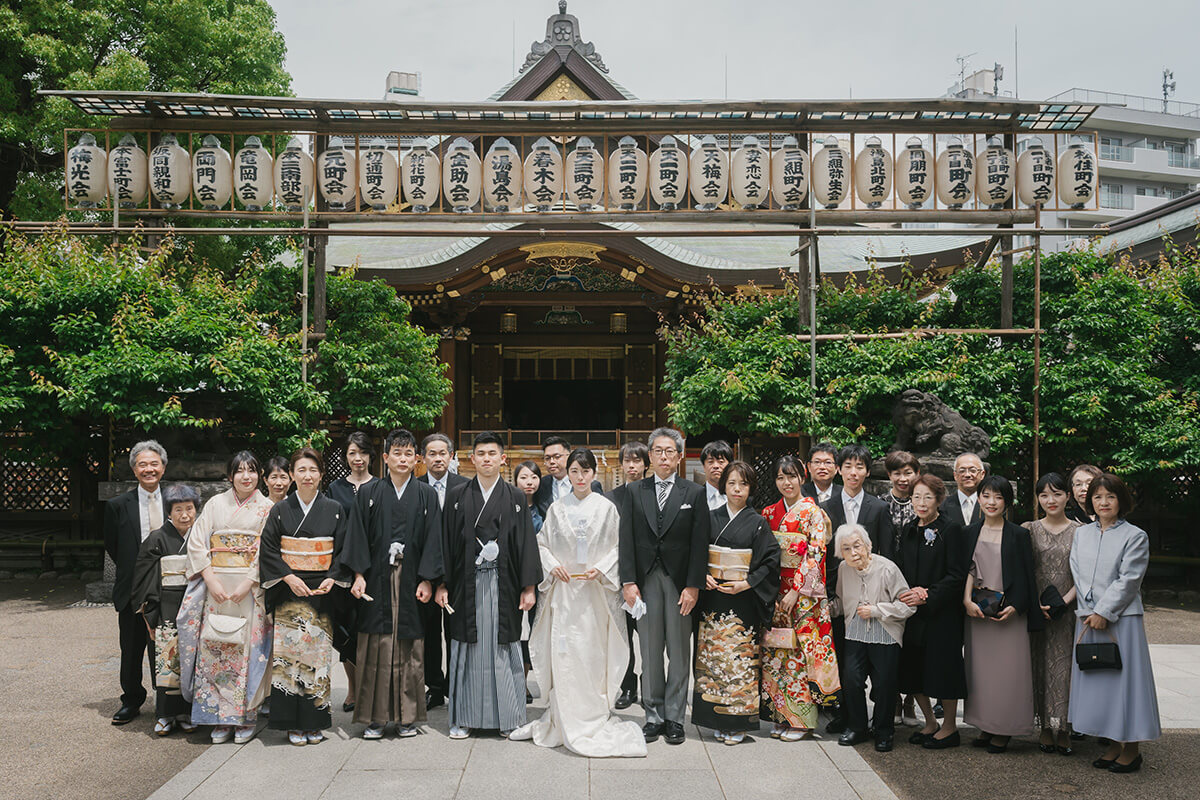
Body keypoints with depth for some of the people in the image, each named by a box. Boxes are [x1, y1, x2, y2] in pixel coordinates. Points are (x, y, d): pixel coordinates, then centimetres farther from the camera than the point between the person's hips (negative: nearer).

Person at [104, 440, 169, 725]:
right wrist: (134, 571, 7)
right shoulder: (118, 505, 0)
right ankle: (132, 700, 28)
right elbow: (112, 547, 9)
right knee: (132, 650, 11)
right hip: (132, 591, 1)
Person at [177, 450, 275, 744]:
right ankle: (220, 719, 10)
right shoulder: (215, 504, 9)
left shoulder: (267, 508, 4)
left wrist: (248, 584, -14)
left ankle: (246, 718, 9)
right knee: (215, 649, 0)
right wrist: (211, 580, -8)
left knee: (248, 650, -2)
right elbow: (197, 543, 3)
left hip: (252, 588, -2)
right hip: (216, 587, 2)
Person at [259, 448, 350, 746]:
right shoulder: (280, 511, 5)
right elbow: (269, 550, 2)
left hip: (323, 592, 0)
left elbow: (343, 551, 5)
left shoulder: (334, 510, 6)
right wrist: (289, 577, -11)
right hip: (289, 592, 0)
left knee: (318, 653, 0)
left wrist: (331, 579, -9)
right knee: (289, 652, -5)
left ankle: (314, 722, 10)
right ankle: (293, 724, 5)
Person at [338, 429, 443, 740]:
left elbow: (432, 539, 3)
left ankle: (407, 717, 13)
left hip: (412, 582, 0)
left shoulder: (426, 495, 7)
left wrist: (427, 580, -5)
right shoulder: (369, 493, 7)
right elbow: (357, 536, 2)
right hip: (377, 580, 0)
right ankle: (376, 717, 10)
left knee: (409, 647, 3)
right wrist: (358, 574, -8)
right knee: (376, 648, 1)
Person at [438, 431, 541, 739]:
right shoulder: (456, 496, 5)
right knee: (468, 648, 4)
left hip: (503, 583, 0)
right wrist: (442, 584, -2)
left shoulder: (516, 498, 5)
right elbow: (446, 541, 4)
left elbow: (526, 543, 3)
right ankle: (464, 717, 14)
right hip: (467, 583, 0)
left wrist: (529, 587, -3)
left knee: (504, 647, 3)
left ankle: (508, 718, 13)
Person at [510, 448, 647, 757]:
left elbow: (618, 547, 3)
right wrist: (552, 565, -5)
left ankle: (594, 720, 11)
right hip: (562, 588, 2)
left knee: (593, 654, 0)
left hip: (595, 590, -1)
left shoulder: (606, 507, 2)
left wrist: (601, 568, -11)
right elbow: (542, 543, 12)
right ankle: (564, 722, 11)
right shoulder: (557, 508, 7)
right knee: (562, 654, 1)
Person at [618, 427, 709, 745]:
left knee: (679, 653, 4)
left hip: (680, 582, -1)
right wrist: (628, 582, -5)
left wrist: (693, 586, -8)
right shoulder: (634, 492, 7)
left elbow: (699, 544, -1)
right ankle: (654, 716, 15)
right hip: (645, 580, 1)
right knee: (650, 652, 6)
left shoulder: (694, 494, 3)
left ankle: (674, 719, 13)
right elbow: (626, 540, 4)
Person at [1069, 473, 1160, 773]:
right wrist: (1089, 612, -4)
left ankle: (1131, 749, 11)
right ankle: (1113, 746, 19)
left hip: (1121, 619, -5)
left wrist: (1103, 613, -14)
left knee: (1123, 678, -2)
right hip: (1088, 619, 5)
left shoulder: (1135, 536, -3)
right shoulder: (1081, 534, 11)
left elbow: (1128, 580, -10)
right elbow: (1078, 575, 7)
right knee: (1094, 679, 7)